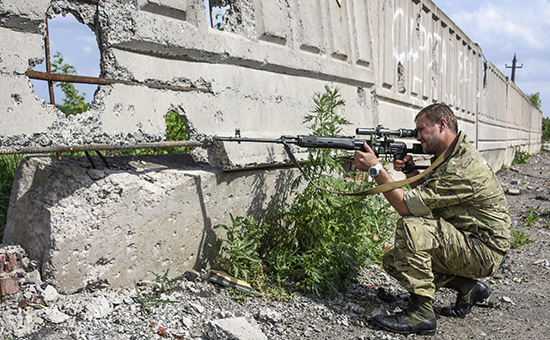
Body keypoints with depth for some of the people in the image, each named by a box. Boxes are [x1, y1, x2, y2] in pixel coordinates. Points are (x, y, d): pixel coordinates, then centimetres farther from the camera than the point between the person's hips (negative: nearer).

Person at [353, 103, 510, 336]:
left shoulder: (462, 167, -25)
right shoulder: (449, 156, 7)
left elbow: (406, 206, -25)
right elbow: (425, 198, 15)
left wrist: (375, 168, -21)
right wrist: (412, 173, -2)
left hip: (484, 251, -10)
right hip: (464, 241, 10)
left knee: (411, 226, -30)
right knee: (393, 261, 5)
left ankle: (421, 312, -19)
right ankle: (468, 287, 11)